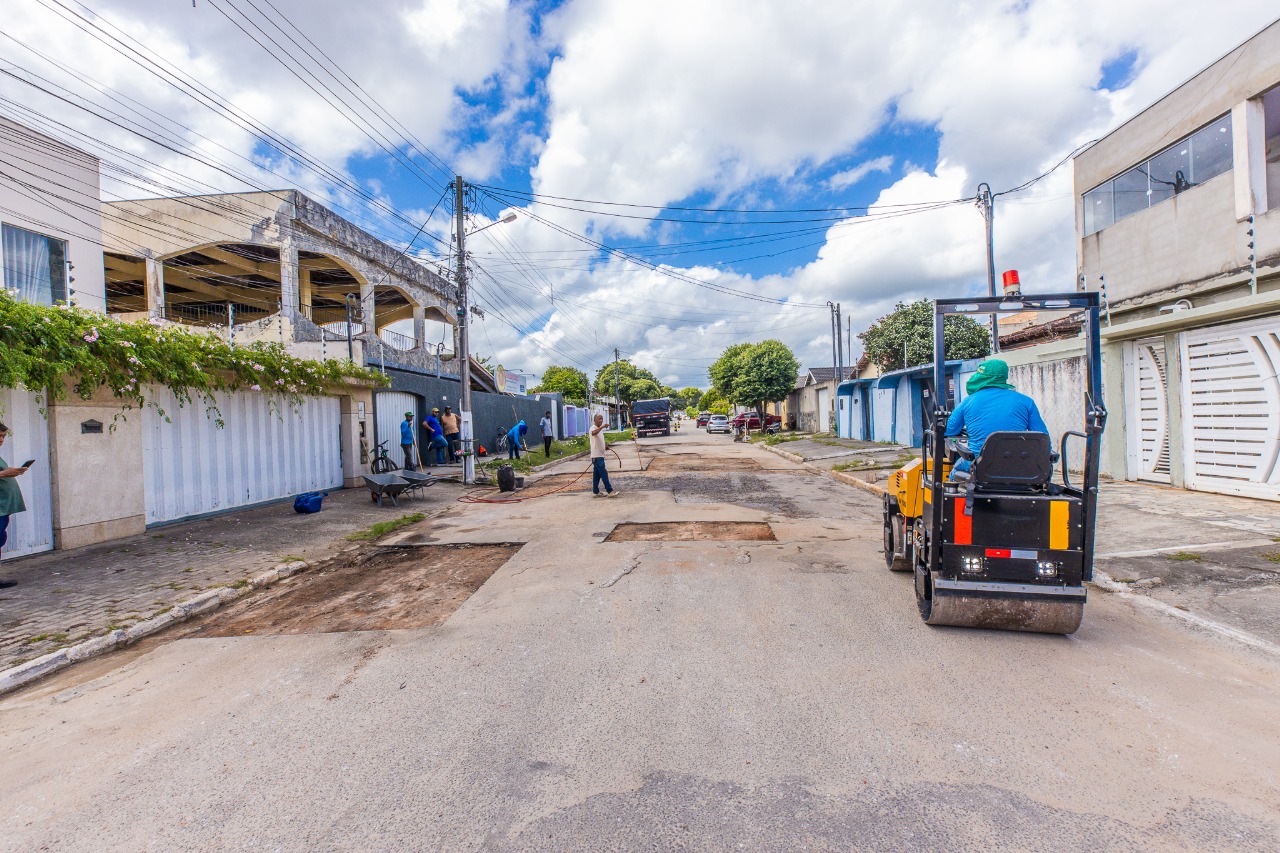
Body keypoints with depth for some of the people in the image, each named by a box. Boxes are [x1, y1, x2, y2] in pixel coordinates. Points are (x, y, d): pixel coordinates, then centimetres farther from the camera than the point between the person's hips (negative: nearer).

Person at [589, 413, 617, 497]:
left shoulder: (600, 429, 18)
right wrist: (602, 427, -48)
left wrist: (604, 446, 16)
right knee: (604, 474, -11)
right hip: (596, 456, -9)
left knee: (597, 474, 11)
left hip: (600, 455, 9)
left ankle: (595, 492, 15)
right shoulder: (593, 428, -12)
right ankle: (609, 491, -10)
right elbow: (593, 433, -38)